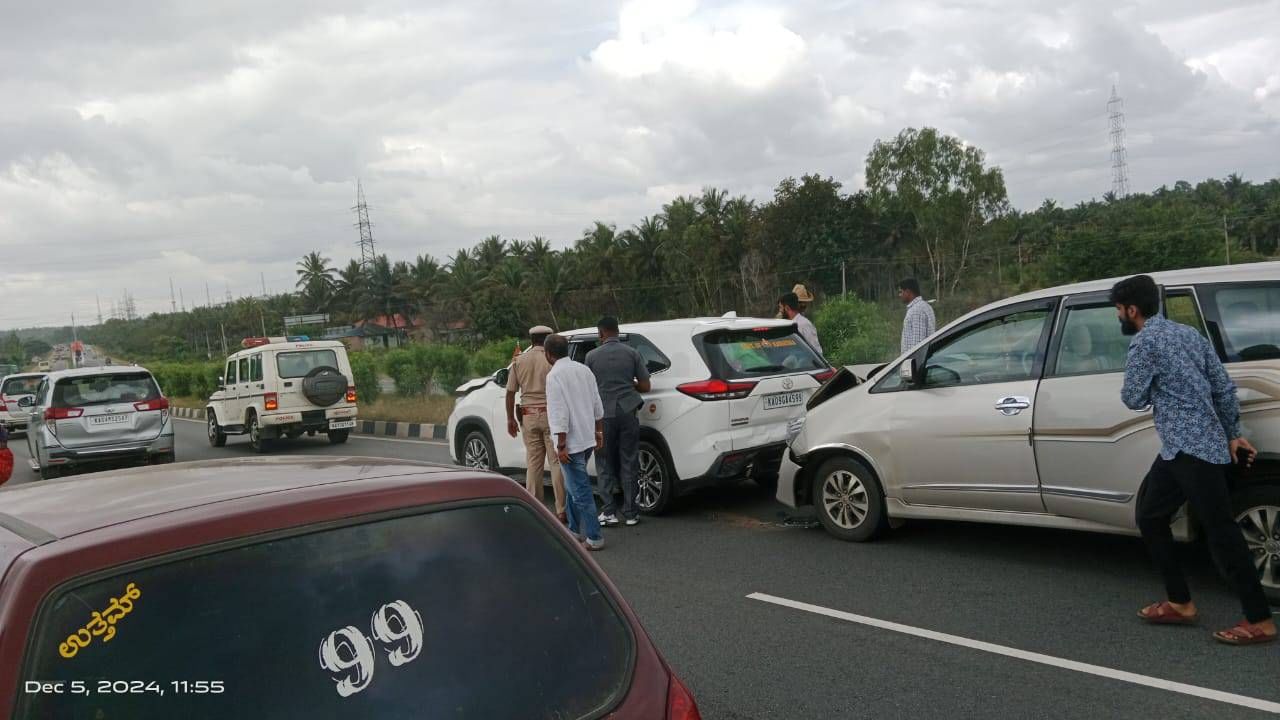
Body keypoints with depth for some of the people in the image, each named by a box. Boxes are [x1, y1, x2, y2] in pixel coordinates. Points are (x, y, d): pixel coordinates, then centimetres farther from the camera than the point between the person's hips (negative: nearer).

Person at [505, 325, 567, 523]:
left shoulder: (519, 361, 5)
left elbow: (510, 392, 6)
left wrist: (510, 419, 13)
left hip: (528, 416, 4)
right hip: (551, 414, -3)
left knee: (533, 463, 10)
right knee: (556, 462, 0)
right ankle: (561, 511, -1)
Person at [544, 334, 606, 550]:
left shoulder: (554, 376, -14)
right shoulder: (584, 370, 9)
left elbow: (559, 413, -19)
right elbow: (597, 405, 13)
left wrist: (561, 445, -17)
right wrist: (599, 432, 21)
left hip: (572, 442, -8)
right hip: (588, 438, 8)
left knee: (580, 490, -4)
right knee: (575, 485, 22)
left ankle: (594, 538, -3)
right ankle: (575, 529, 30)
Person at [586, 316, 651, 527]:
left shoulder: (592, 356, -2)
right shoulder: (632, 353, 0)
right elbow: (645, 386, 1)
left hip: (604, 414, -1)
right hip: (628, 413, 1)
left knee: (606, 465, 9)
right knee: (629, 464, 6)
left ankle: (609, 512, 6)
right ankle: (630, 513, 8)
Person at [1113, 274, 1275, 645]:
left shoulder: (1145, 341, -11)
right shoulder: (1189, 333, 16)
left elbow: (1133, 399, -7)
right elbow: (1224, 387, 16)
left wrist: (1150, 389, 14)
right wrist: (1232, 434, 19)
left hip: (1192, 449, -10)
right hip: (1180, 448, 10)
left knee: (1220, 532, -6)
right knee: (1150, 518, 15)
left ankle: (1260, 621, -2)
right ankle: (1179, 603, 20)